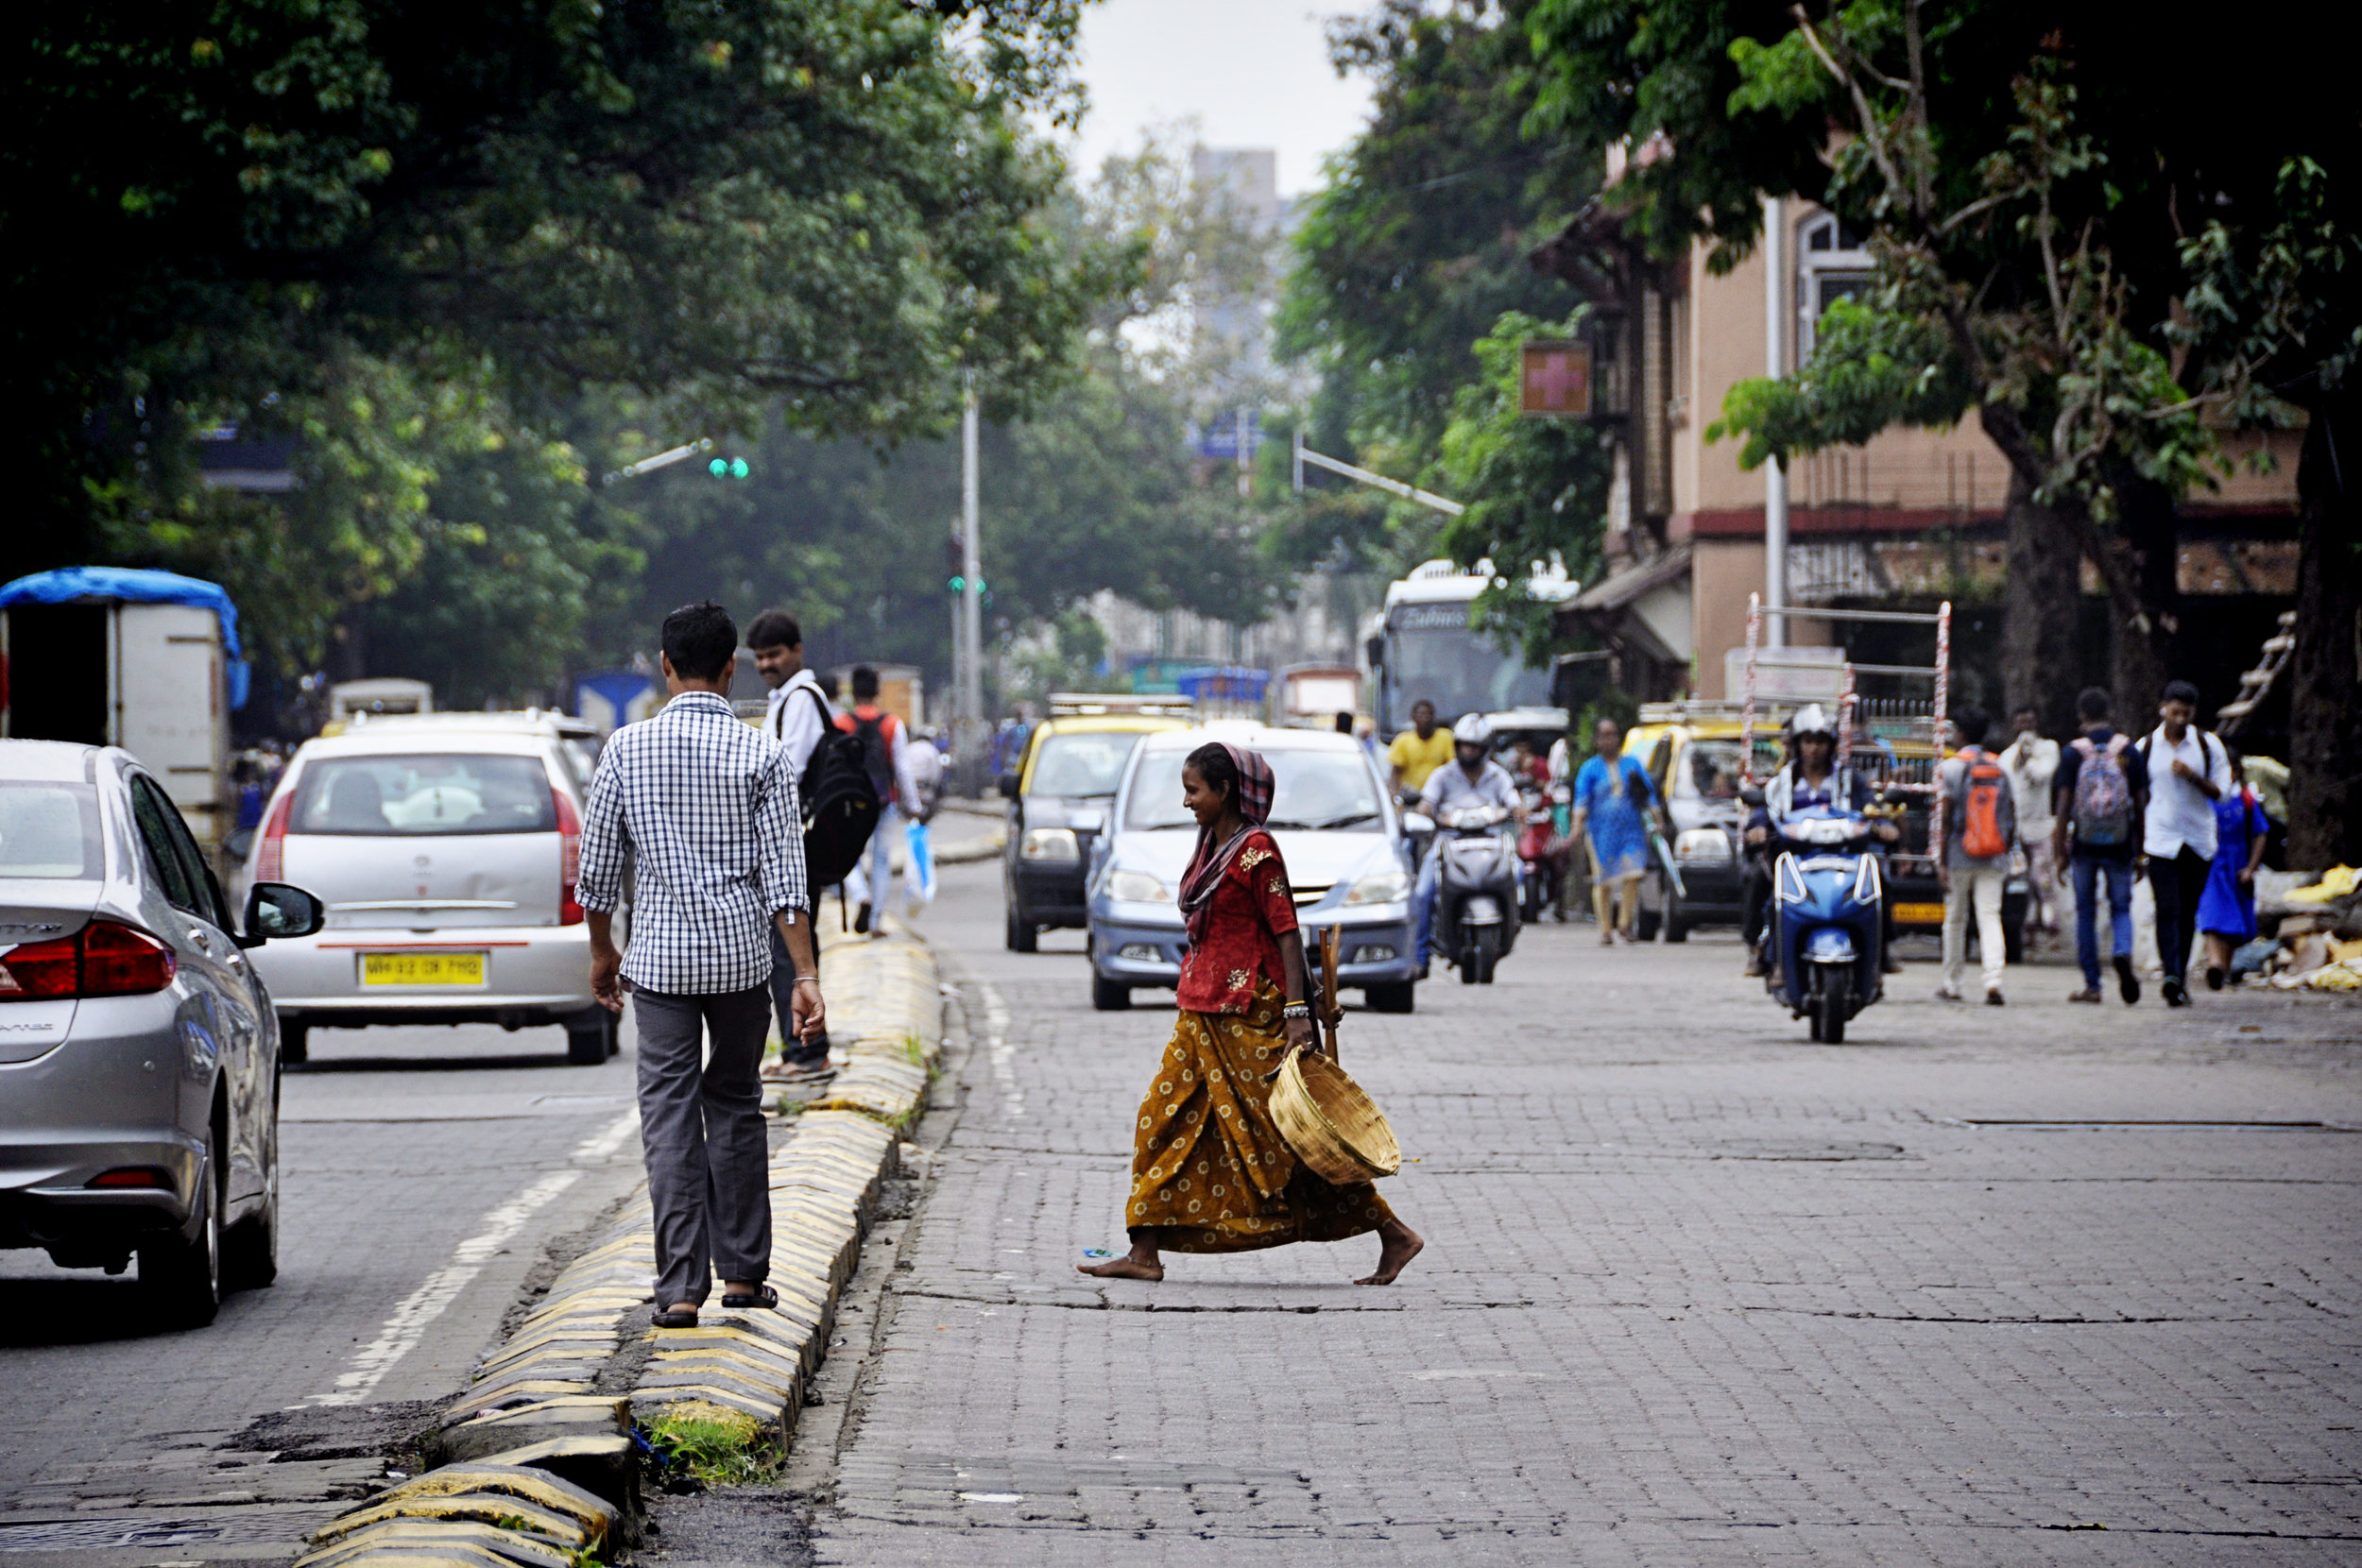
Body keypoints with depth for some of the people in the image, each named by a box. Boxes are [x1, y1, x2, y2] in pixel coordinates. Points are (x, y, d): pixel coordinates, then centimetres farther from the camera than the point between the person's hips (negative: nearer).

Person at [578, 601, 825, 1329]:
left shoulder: (627, 748, -2)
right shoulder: (760, 756, -4)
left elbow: (598, 865, 3)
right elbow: (783, 878, -6)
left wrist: (602, 951, 17)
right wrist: (805, 976, -5)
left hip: (659, 956, 0)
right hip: (741, 954, 0)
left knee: (670, 1113, 1)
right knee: (735, 1105, 15)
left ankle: (681, 1287, -5)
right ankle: (743, 1273, 19)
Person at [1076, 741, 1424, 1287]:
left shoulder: (1255, 850, -13)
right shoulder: (1210, 847, 13)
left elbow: (1286, 931, -16)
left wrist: (1296, 1012, -21)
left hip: (1250, 1012, -9)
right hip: (1205, 1011, 9)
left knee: (1283, 1133, -7)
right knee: (1167, 1119, 5)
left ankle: (1394, 1235, -1)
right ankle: (1145, 1254, 8)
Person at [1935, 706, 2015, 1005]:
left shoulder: (1951, 767, -4)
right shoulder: (1999, 767, 9)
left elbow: (1946, 817, -8)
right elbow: (2011, 817, 9)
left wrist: (1942, 862, -7)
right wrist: (2005, 854, 18)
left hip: (1960, 857, -3)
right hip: (1993, 858, 3)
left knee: (1955, 919, 10)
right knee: (1990, 917, -2)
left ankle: (1951, 984, 19)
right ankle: (1993, 981, -20)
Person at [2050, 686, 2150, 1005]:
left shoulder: (2072, 753, -3)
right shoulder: (2128, 750, 0)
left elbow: (2063, 805, -5)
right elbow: (2141, 801, 1)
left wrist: (2059, 852, 0)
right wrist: (2140, 848, 9)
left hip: (2084, 846, -1)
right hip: (2119, 846, 1)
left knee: (2085, 912, 10)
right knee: (2121, 909, 11)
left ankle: (2092, 985, 10)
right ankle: (2123, 954, -20)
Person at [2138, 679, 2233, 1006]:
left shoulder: (2208, 745, 4)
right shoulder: (2146, 747, 3)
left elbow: (2220, 792, 2)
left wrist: (2194, 777, -17)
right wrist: (2138, 844, 9)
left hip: (2199, 841, 2)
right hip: (2161, 841, -2)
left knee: (2188, 913, 8)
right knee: (2167, 911, -14)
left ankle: (2180, 978, 19)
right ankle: (2171, 977, -25)